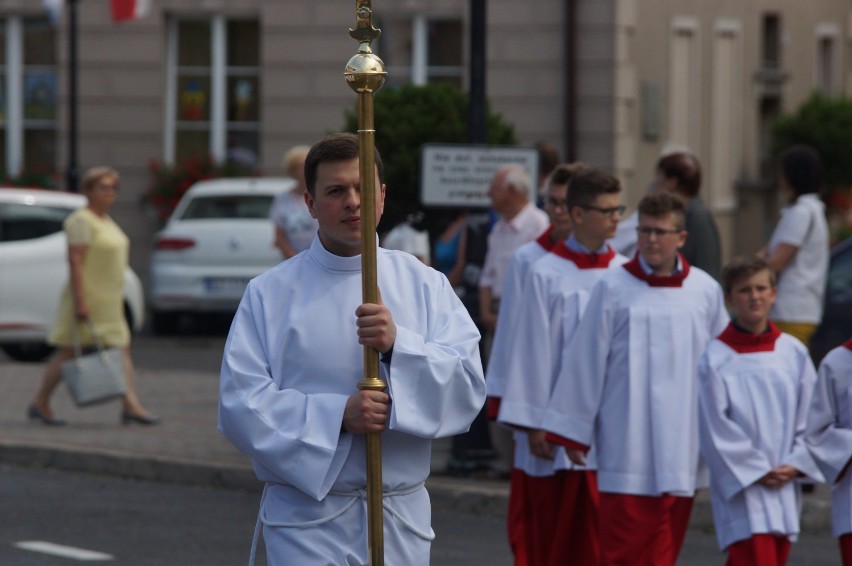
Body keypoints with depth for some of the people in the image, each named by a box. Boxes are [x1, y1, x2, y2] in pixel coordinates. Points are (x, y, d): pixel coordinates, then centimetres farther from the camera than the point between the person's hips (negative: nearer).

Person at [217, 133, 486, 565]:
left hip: (399, 519, 2)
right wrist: (337, 414, -18)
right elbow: (240, 402, -7)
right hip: (306, 517, -2)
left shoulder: (425, 286, 6)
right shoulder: (269, 294, 2)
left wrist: (398, 346, -21)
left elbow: (467, 386, -5)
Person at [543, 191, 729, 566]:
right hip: (627, 444, -3)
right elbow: (586, 362, 0)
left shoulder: (706, 291, 4)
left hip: (681, 444, 3)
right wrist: (573, 431, -1)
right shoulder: (613, 288, -3)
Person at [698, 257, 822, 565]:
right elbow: (714, 428, -8)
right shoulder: (715, 359, -8)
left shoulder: (794, 352, 6)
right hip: (740, 487, -5)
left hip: (784, 488, 5)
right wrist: (758, 471, -10)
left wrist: (795, 464, -5)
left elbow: (810, 417, 8)